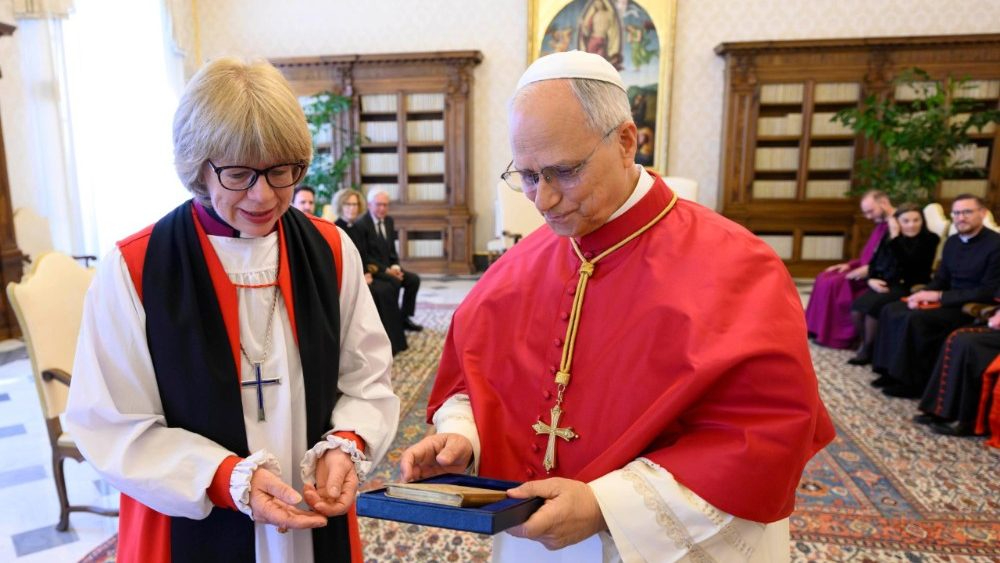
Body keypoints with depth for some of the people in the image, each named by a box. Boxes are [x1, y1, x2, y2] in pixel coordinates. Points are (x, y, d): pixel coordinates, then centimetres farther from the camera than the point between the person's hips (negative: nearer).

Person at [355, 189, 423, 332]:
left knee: (414, 279, -8)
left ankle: (405, 318, 1)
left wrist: (395, 266, -5)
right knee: (395, 281, -29)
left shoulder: (389, 221, 10)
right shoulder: (361, 224, -14)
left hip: (388, 266, 8)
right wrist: (386, 270, -21)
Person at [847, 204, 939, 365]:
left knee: (872, 307, -30)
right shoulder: (889, 237, 14)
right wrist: (872, 279, -6)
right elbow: (875, 261, 14)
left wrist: (895, 236, -14)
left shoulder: (929, 239, -1)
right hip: (883, 285, 5)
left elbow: (907, 262, -17)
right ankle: (866, 345, -2)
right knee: (857, 307, -24)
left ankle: (867, 350, -9)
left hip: (907, 287, -5)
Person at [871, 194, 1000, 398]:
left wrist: (939, 296, -21)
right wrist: (924, 294, -8)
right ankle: (894, 371, -4)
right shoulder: (952, 242, 10)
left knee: (915, 319, -28)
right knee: (891, 310, -7)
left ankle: (913, 381, -15)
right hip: (948, 301, 8)